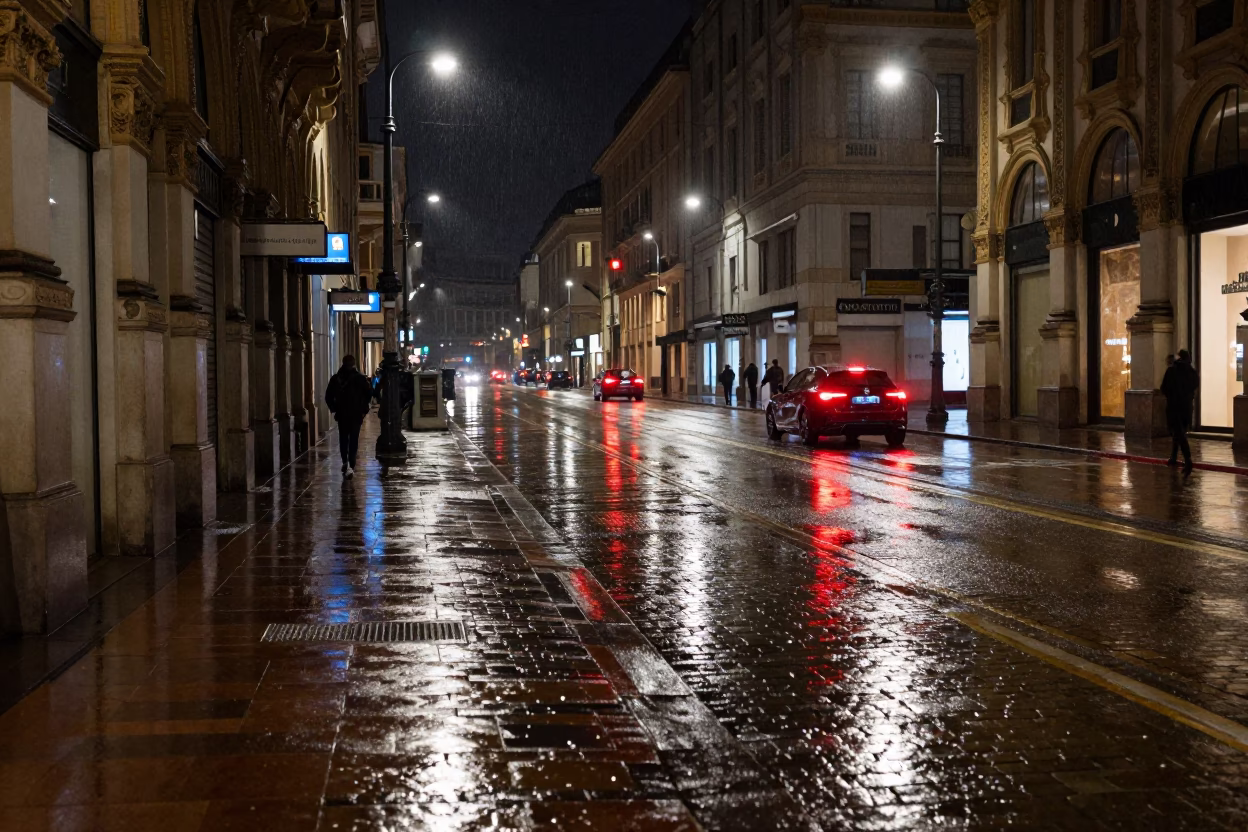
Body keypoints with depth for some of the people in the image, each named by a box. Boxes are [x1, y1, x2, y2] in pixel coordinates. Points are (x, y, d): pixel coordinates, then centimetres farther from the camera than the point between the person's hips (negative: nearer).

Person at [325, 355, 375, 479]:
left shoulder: (336, 378, 1)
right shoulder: (360, 378, -5)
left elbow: (328, 396, 1)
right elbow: (369, 394, -8)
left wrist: (334, 408, 10)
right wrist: (364, 409, 2)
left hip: (341, 414, 2)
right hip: (356, 414, -2)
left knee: (343, 439, 16)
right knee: (353, 440, 0)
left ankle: (345, 462, 7)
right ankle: (350, 466, -9)